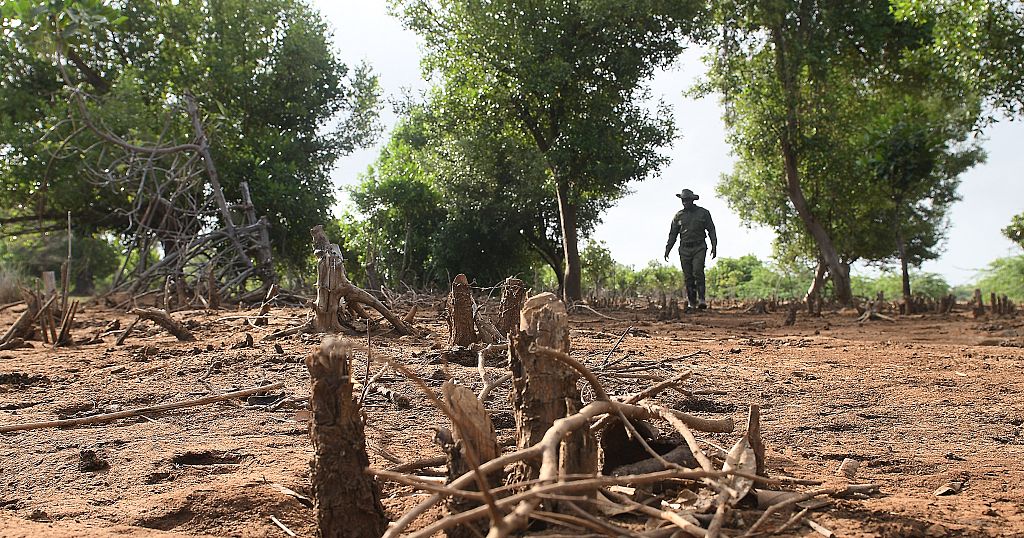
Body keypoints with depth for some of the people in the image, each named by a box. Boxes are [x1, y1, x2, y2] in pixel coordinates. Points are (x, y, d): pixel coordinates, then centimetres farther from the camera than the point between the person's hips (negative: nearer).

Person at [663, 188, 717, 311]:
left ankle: (701, 299, -17)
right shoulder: (678, 216, 10)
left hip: (699, 247, -3)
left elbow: (711, 231, 6)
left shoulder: (703, 213, 4)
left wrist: (714, 247, -2)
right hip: (684, 249, 3)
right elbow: (673, 234, 13)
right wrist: (667, 249, 5)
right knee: (688, 277, 1)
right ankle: (691, 302, 5)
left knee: (698, 271, -20)